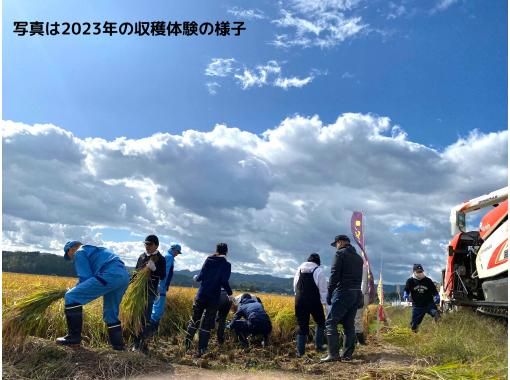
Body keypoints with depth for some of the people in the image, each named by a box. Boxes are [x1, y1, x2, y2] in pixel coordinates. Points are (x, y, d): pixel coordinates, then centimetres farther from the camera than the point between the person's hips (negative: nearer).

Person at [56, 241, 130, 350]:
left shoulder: (79, 253, 11)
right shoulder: (95, 250, 37)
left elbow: (85, 277, 1)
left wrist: (80, 294, 18)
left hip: (110, 276, -9)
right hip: (124, 276, 9)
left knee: (71, 297, -3)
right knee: (110, 313, 23)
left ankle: (74, 336, 0)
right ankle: (118, 344, 27)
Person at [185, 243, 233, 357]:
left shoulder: (209, 260, 1)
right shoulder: (227, 265, -5)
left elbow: (201, 276, -3)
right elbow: (224, 282, -13)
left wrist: (196, 278, 19)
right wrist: (230, 293, 2)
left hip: (201, 295, 2)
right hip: (214, 298, -2)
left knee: (194, 321, 17)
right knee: (206, 325, 7)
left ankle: (187, 345, 21)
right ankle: (201, 350, 8)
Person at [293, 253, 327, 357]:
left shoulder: (299, 269, 9)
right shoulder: (319, 270, -4)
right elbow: (323, 288, -5)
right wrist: (324, 302, 2)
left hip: (300, 302, 3)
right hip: (314, 302, -3)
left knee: (302, 326, 8)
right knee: (320, 322, 19)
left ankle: (300, 351, 6)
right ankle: (318, 345, 14)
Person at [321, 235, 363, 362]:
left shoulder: (340, 253, -4)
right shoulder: (359, 257, 19)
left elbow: (334, 275, -11)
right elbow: (359, 277, 16)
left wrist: (329, 293, -6)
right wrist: (356, 291, 13)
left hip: (343, 293, -8)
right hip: (357, 294, 8)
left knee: (331, 322, -5)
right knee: (349, 324, 11)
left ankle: (333, 354, -10)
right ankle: (347, 354, 11)